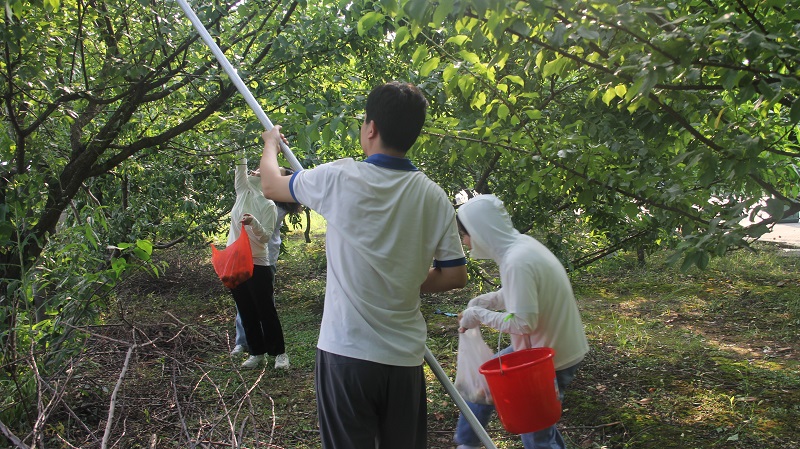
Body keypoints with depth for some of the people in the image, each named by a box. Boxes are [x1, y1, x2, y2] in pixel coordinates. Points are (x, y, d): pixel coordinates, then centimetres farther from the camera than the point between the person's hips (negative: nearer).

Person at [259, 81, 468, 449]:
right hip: (404, 358, 3)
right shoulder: (435, 198, -3)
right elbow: (455, 276, 2)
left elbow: (271, 185, 7)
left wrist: (271, 144, 27)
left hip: (346, 352, -3)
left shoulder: (339, 179, -11)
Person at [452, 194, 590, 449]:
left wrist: (480, 315, -15)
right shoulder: (522, 244, -1)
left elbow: (524, 322, -28)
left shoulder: (517, 261, -28)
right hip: (542, 345, 9)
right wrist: (484, 302, 3)